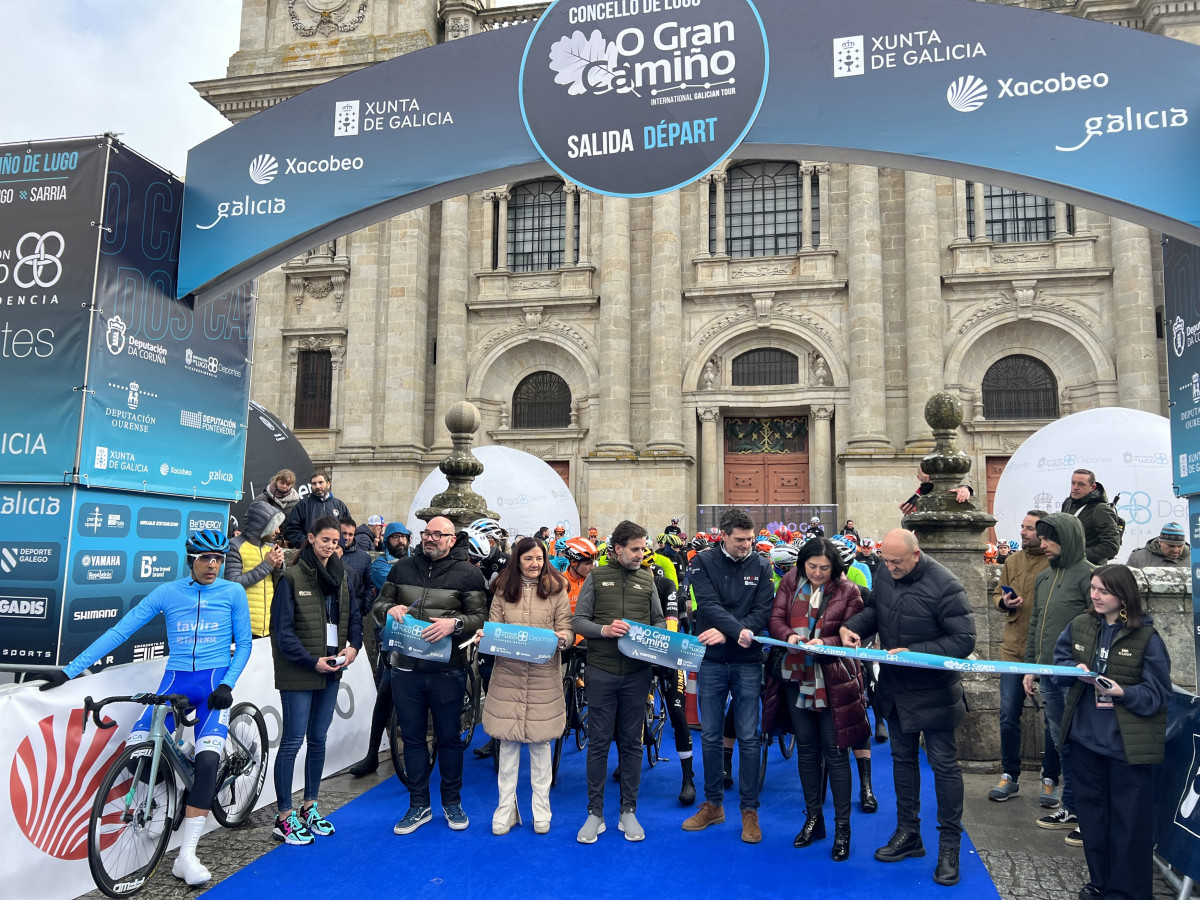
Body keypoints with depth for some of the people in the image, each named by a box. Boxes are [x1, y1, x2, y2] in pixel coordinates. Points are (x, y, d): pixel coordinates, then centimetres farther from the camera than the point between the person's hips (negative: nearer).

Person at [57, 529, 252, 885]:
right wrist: (70, 670, -4)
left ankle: (186, 856, -10)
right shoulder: (167, 593, 2)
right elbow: (120, 631, 0)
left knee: (206, 761, -20)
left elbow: (243, 644, 4)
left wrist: (228, 684, -11)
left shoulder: (233, 593, 0)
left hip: (213, 684, -2)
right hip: (175, 681, 2)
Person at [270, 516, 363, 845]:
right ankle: (284, 818, 10)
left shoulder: (341, 575, 8)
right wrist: (311, 661, -16)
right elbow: (283, 630, -13)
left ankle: (309, 807, 27)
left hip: (331, 670, 6)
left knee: (318, 739, 14)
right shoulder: (292, 577, -10)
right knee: (292, 741, -1)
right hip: (299, 672, -6)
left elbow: (354, 615, 12)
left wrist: (353, 646, -5)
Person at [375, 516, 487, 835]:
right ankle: (419, 805, 25)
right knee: (412, 737, 11)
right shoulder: (403, 567, 8)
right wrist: (389, 609, -10)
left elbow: (479, 617, -7)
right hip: (406, 668, 3)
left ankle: (452, 802, 27)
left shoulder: (467, 573, -2)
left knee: (449, 737, 9)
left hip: (447, 670, -3)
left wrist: (454, 623, -25)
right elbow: (379, 602, 13)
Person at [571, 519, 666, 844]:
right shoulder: (596, 577, 2)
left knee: (632, 743, 10)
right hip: (601, 671, -2)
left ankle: (628, 811, 22)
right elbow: (578, 620, -2)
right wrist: (604, 629, -19)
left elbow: (659, 620, 13)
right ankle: (595, 813, 17)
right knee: (599, 742, 5)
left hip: (636, 673, 2)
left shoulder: (647, 579, 8)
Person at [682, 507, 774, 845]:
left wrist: (727, 633, -18)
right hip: (711, 661, 0)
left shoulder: (761, 566, 2)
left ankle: (749, 810, 17)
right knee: (710, 736, 9)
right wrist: (740, 631, -26)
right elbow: (709, 605, -13)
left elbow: (763, 611, -6)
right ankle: (713, 804, 24)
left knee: (748, 738, 4)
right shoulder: (703, 563, -1)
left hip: (747, 663, 0)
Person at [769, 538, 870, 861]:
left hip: (833, 680, -4)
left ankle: (842, 826, 13)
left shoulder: (847, 592, -8)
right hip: (798, 676, 4)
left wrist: (824, 643, -26)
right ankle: (813, 818, 28)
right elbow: (775, 618, -1)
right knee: (806, 748, 13)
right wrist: (789, 635, -22)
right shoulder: (790, 582, 1)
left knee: (834, 751, 0)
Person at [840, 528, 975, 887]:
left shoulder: (944, 586, -24)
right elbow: (876, 609, 12)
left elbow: (964, 640, -23)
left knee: (944, 765, 6)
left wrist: (914, 652, -28)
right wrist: (853, 626, -8)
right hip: (895, 688, 7)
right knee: (902, 758, 18)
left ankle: (950, 845, 21)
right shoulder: (886, 574, -4)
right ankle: (908, 833, 34)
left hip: (933, 692, -7)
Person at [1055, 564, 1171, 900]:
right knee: (1092, 811, 18)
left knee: (1128, 820, 7)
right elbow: (1060, 660, 10)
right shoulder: (1079, 626, 0)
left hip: (1127, 744, -5)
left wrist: (1123, 692, -26)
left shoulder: (1146, 637, -13)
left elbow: (1158, 693, -11)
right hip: (1086, 737, 5)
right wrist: (1076, 669, -11)